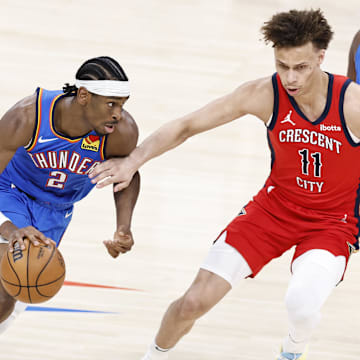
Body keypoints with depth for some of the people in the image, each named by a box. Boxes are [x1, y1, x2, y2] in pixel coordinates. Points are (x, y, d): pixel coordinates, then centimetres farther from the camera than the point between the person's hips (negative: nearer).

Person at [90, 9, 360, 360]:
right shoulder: (264, 95, -16)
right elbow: (187, 125, -6)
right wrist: (133, 160, -14)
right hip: (275, 205, 3)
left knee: (301, 302, -32)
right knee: (194, 301, -3)